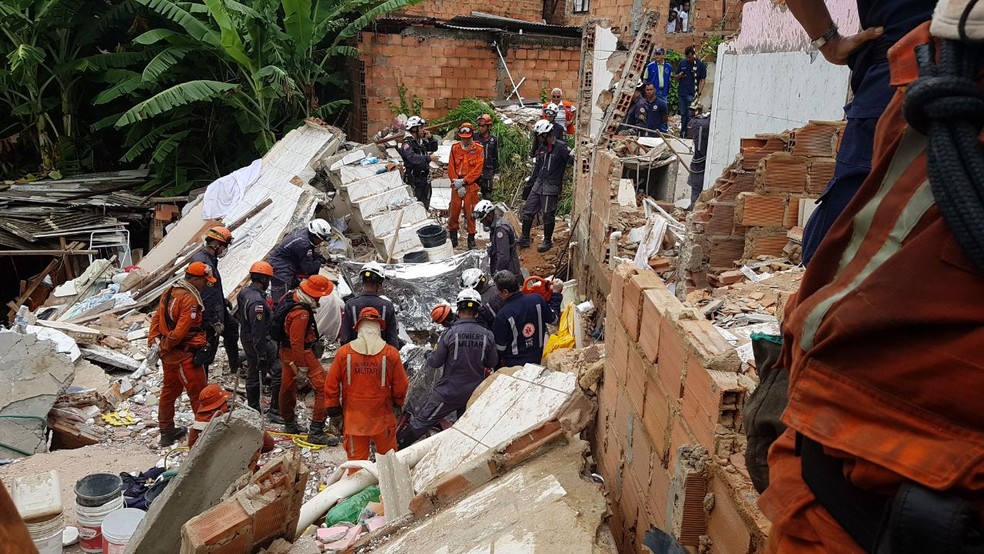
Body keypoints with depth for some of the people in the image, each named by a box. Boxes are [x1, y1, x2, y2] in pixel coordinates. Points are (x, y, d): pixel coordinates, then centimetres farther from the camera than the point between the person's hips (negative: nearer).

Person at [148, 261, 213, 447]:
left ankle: (166, 432, 32)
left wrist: (154, 342, 8)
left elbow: (157, 318, 11)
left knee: (169, 391, 20)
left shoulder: (169, 292, 8)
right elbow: (181, 330, -25)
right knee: (199, 394, 0)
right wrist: (165, 346, -11)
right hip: (185, 355, -10)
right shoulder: (190, 300, -21)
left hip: (169, 354, 10)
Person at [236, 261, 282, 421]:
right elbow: (258, 332, -27)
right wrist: (262, 357, -24)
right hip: (261, 342, -11)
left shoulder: (244, 292, 4)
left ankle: (253, 410, 29)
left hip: (246, 339, 11)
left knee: (252, 374, 18)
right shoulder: (257, 301, -26)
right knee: (279, 373, -6)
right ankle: (274, 411, -2)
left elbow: (238, 315, 19)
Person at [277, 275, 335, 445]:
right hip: (302, 354, -10)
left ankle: (290, 424, 42)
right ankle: (316, 432, -7)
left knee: (288, 387, 23)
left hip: (286, 351, 10)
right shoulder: (302, 313, -29)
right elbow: (297, 343, -28)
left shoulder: (291, 297, 1)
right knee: (323, 389, -7)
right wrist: (302, 370, -22)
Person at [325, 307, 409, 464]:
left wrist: (333, 407, 13)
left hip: (353, 420, 1)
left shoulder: (344, 352, -11)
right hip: (382, 418, -1)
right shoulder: (391, 354, -14)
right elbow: (401, 386, -5)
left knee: (356, 459, 15)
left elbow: (331, 384, -2)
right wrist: (398, 403, 16)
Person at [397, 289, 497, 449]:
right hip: (475, 393, 3)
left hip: (449, 392, -3)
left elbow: (435, 362, -10)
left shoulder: (450, 333, -19)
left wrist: (430, 355, 12)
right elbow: (492, 363, 2)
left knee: (422, 421, 9)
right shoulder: (487, 335, -10)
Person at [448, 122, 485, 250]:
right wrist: (458, 186, -8)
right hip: (456, 186, 2)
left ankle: (471, 238, 12)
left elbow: (477, 170, -10)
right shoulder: (455, 148, 4)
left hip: (471, 186, -2)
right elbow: (451, 168, 1)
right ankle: (453, 238, 19)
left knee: (470, 213, 1)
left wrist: (463, 181, -15)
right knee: (454, 212, 5)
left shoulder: (478, 149, -3)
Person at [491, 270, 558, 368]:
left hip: (512, 365, -5)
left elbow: (500, 347, -17)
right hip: (537, 359, 5)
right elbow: (553, 320, 4)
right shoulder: (538, 299, -15)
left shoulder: (503, 315, -27)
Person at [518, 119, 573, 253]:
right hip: (538, 185, 7)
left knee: (548, 215, 0)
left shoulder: (561, 147, -11)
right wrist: (530, 181, 24)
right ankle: (525, 239, 18)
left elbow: (572, 161, -14)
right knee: (527, 211, 7)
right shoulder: (542, 147, 12)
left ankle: (548, 241, 15)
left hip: (551, 187, -7)